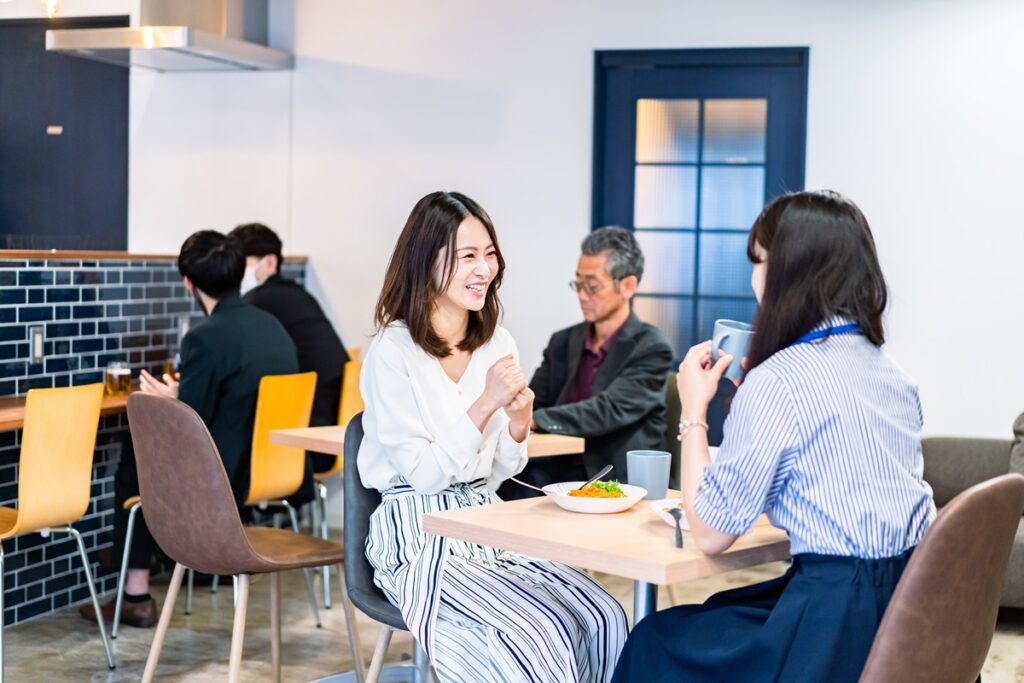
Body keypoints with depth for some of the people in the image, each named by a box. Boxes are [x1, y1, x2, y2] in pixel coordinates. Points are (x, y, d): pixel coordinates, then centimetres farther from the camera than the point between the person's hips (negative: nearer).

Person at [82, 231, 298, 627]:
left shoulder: (205, 338, -19)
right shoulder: (273, 326, 6)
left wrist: (165, 403, 5)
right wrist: (181, 398, 22)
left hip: (226, 482, -8)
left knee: (132, 468, 16)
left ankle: (136, 597, 19)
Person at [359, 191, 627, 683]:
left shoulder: (498, 344, 8)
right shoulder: (392, 352, -10)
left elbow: (495, 476, 12)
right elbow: (422, 476, -13)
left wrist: (518, 424, -9)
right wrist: (484, 405, -20)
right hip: (420, 539, -6)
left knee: (604, 619, -18)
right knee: (541, 636, -27)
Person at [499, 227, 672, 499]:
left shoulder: (651, 349, -5)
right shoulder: (563, 343, 15)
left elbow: (610, 411, -18)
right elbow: (530, 405, 7)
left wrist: (534, 418, -28)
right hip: (557, 471, 5)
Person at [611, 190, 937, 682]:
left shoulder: (776, 382, -14)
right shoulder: (891, 373, 9)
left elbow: (710, 534, -8)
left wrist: (693, 409, 2)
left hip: (845, 619, -8)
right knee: (716, 615, 28)